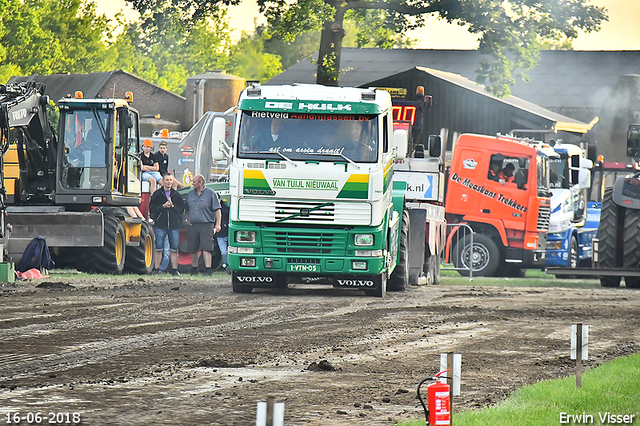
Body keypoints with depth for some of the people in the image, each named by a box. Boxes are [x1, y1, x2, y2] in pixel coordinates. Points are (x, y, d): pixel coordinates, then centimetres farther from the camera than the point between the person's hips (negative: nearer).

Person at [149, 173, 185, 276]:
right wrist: (163, 206, -11)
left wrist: (173, 206, -8)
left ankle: (174, 269, 6)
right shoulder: (157, 194, 6)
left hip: (174, 225, 2)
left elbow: (182, 209, 8)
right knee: (159, 248, -1)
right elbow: (152, 208, 0)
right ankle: (157, 269, 4)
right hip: (160, 225, -2)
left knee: (174, 249, 2)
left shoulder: (177, 195, 11)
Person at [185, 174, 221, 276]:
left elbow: (217, 210, 0)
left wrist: (218, 224, -8)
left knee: (206, 248, -14)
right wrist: (187, 219, 13)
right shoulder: (190, 194, 16)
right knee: (193, 249, 7)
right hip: (192, 225, 5)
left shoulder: (210, 193, 2)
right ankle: (194, 269, 20)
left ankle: (208, 268, -17)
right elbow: (187, 209, 28)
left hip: (206, 225, -5)